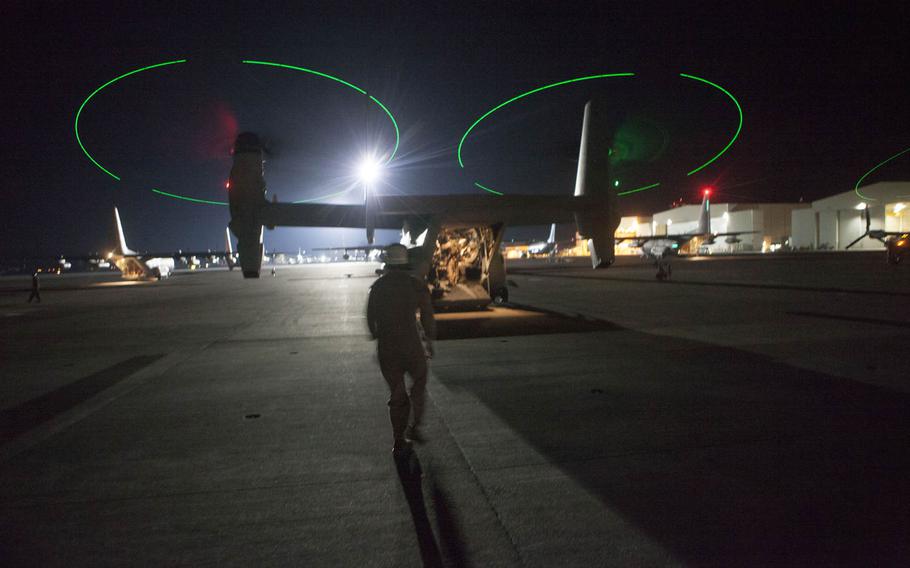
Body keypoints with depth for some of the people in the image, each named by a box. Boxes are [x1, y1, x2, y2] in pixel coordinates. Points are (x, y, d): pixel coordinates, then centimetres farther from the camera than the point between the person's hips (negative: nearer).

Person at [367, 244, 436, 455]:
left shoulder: (377, 286, 2)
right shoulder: (416, 285, -7)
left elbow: (370, 317, 7)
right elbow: (428, 317, -4)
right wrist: (430, 341, 10)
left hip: (386, 349, 3)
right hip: (411, 346, -2)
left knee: (397, 394, 14)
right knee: (419, 384, 23)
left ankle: (399, 441, 16)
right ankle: (414, 427, 15)